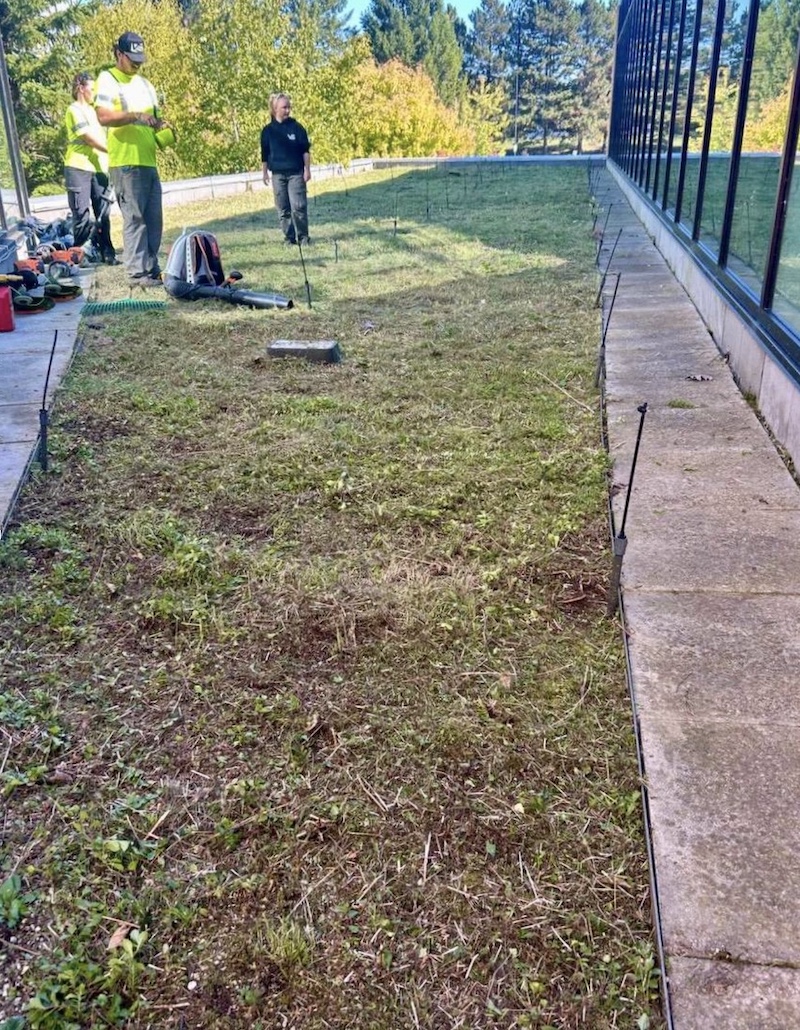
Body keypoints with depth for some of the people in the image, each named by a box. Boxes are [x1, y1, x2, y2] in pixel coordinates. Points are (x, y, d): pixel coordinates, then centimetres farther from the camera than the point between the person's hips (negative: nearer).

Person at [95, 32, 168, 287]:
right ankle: (138, 272, -9)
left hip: (149, 160, 7)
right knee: (134, 218, -10)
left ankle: (152, 269, 12)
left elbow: (154, 116, 28)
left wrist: (161, 126, 5)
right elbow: (103, 117, -12)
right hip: (126, 161, -7)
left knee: (154, 219, 6)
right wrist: (134, 116, -25)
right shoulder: (107, 79, 0)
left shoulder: (143, 83, 23)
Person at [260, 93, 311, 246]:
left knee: (299, 206, -10)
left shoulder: (296, 127, 1)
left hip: (296, 173, -2)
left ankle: (303, 236, 2)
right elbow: (265, 154, 9)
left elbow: (305, 150, 2)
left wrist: (307, 169, -2)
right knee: (283, 209, 3)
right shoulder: (268, 130, 4)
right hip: (278, 175, 2)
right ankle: (289, 237, 12)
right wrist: (265, 173, 8)